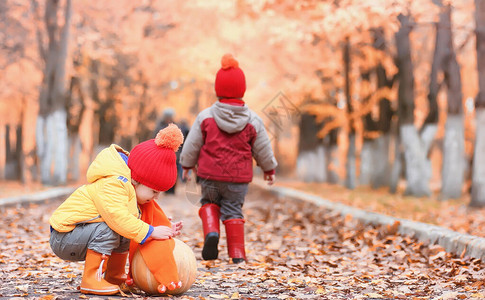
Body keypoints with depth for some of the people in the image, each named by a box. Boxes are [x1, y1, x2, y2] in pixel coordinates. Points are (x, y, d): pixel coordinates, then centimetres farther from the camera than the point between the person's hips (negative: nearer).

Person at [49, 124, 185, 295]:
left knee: (127, 232, 6)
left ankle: (114, 276, 16)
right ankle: (90, 280, -25)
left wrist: (166, 229, -1)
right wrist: (151, 232, -32)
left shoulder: (127, 186, 8)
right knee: (108, 229, -30)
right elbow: (117, 217, -37)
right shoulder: (111, 185, -26)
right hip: (63, 238, -10)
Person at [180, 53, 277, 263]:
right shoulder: (253, 121, -4)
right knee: (233, 210, 8)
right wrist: (269, 169, 23)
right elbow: (263, 149, 6)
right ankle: (237, 252, 4)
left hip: (210, 175, 0)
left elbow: (192, 145, 2)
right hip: (239, 177, 0)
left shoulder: (205, 117, -6)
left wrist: (187, 164, 20)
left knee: (209, 202, 21)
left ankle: (211, 232, -5)